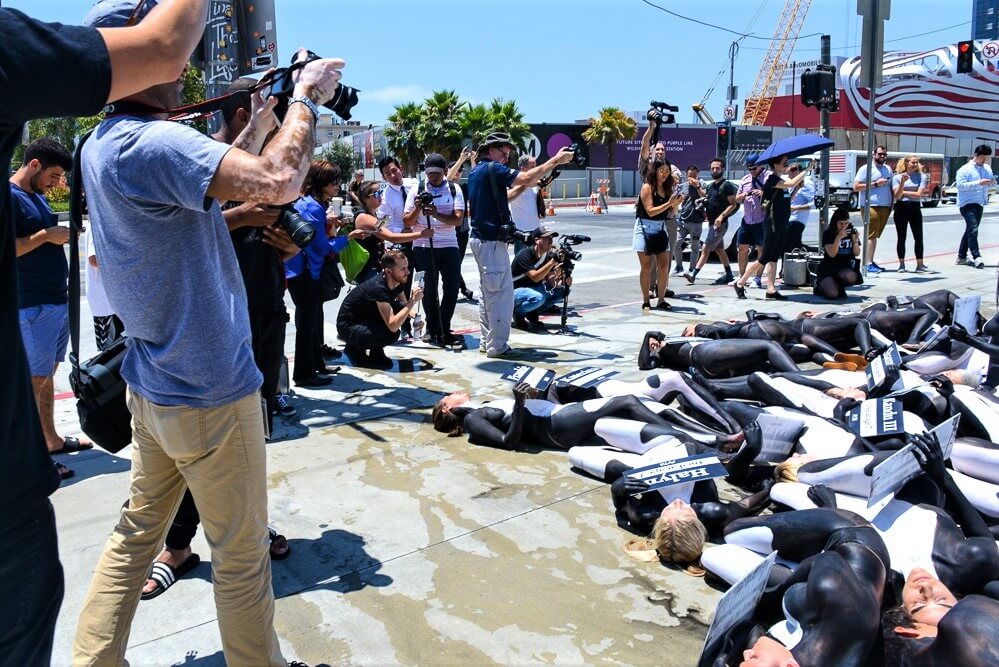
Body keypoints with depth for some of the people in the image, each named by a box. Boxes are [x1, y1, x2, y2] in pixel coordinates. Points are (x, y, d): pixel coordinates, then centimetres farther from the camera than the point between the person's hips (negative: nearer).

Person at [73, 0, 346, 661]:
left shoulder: (104, 145, 8)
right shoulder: (150, 143, -23)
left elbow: (220, 177, 17)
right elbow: (278, 181, -32)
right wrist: (305, 98, -16)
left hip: (152, 384, 10)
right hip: (209, 394, -9)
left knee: (138, 529, 21)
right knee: (242, 556, 7)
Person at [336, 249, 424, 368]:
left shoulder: (397, 282, -7)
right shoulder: (379, 288, -31)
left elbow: (405, 308, 10)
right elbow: (393, 326, -38)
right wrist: (413, 300, -35)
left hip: (366, 320, 9)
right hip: (348, 327, -9)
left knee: (401, 308, -9)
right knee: (391, 334, -29)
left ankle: (376, 352, 4)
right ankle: (355, 349, -2)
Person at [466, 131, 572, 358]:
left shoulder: (475, 172, 16)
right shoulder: (492, 169, -12)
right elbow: (526, 178, -22)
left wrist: (525, 187, 11)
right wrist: (555, 160, -17)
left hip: (480, 239, 10)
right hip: (492, 241, -10)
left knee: (487, 292, 14)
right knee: (502, 293, -6)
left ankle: (486, 342, 19)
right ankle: (497, 345, -3)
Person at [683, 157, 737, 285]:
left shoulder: (726, 186, -10)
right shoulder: (710, 186, 14)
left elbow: (733, 204, -14)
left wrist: (721, 216, -23)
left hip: (719, 224, -9)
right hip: (712, 223, 9)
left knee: (705, 249, -12)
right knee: (719, 250, 13)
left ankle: (693, 274, -15)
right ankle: (729, 275, 22)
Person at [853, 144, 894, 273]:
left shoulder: (888, 169, 19)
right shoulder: (866, 169, -1)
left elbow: (891, 188, 26)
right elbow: (856, 187, -10)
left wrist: (892, 203, 14)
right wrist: (875, 184, -14)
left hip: (885, 206, 6)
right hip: (871, 206, -6)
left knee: (876, 235, 7)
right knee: (871, 235, -12)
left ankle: (871, 261, 11)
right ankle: (868, 264, -12)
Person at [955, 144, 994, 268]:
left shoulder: (987, 169, 14)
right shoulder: (965, 169, -6)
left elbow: (991, 180, 23)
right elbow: (960, 185, -16)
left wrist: (992, 182, -1)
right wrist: (979, 183, -22)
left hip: (979, 204, 8)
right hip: (967, 203, -8)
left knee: (970, 230, 12)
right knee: (973, 230, -16)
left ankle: (961, 257, 20)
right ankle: (976, 257, -17)